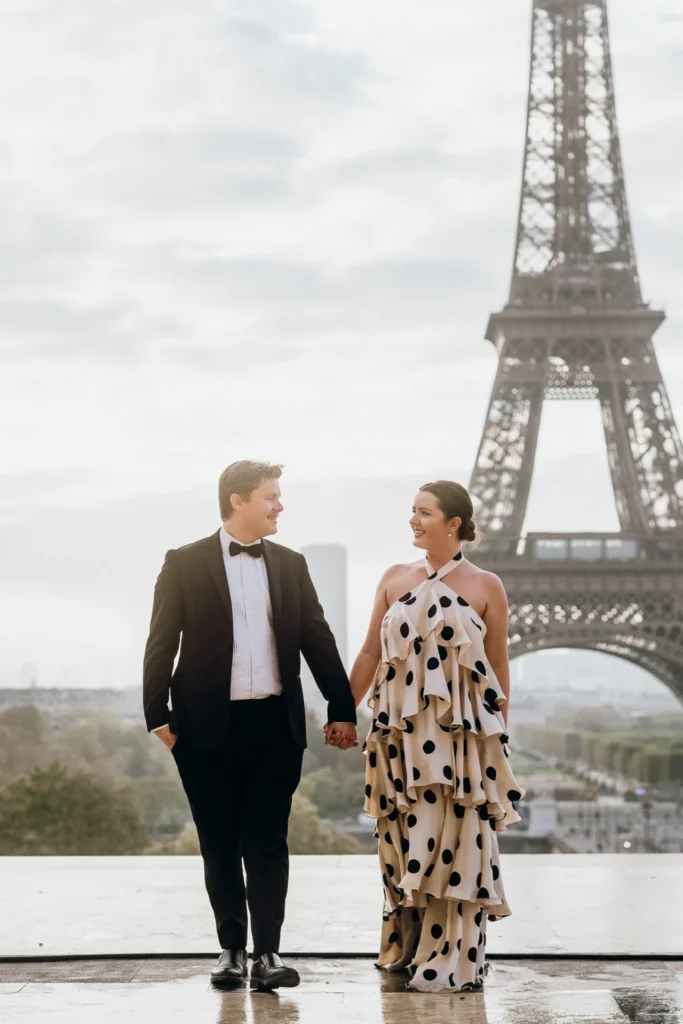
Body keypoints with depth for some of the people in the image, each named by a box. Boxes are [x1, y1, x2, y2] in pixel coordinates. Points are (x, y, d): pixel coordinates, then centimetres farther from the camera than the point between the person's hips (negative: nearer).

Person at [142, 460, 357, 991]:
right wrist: (158, 716, -8)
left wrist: (342, 709, 7)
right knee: (220, 844, 7)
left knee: (268, 842, 1)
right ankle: (232, 948, 19)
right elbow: (162, 644, -2)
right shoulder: (185, 564, 0)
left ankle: (268, 953, 3)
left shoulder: (291, 564, 9)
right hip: (209, 726, -2)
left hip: (276, 724, 2)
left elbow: (318, 640, 10)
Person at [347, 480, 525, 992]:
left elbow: (499, 668, 3)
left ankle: (452, 960, 6)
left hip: (460, 733, -3)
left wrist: (499, 734, 3)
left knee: (452, 843, -2)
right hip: (401, 732, 3)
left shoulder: (485, 586, 0)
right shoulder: (395, 579, 8)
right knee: (404, 841, 7)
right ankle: (408, 948, 19)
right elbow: (370, 653, 10)